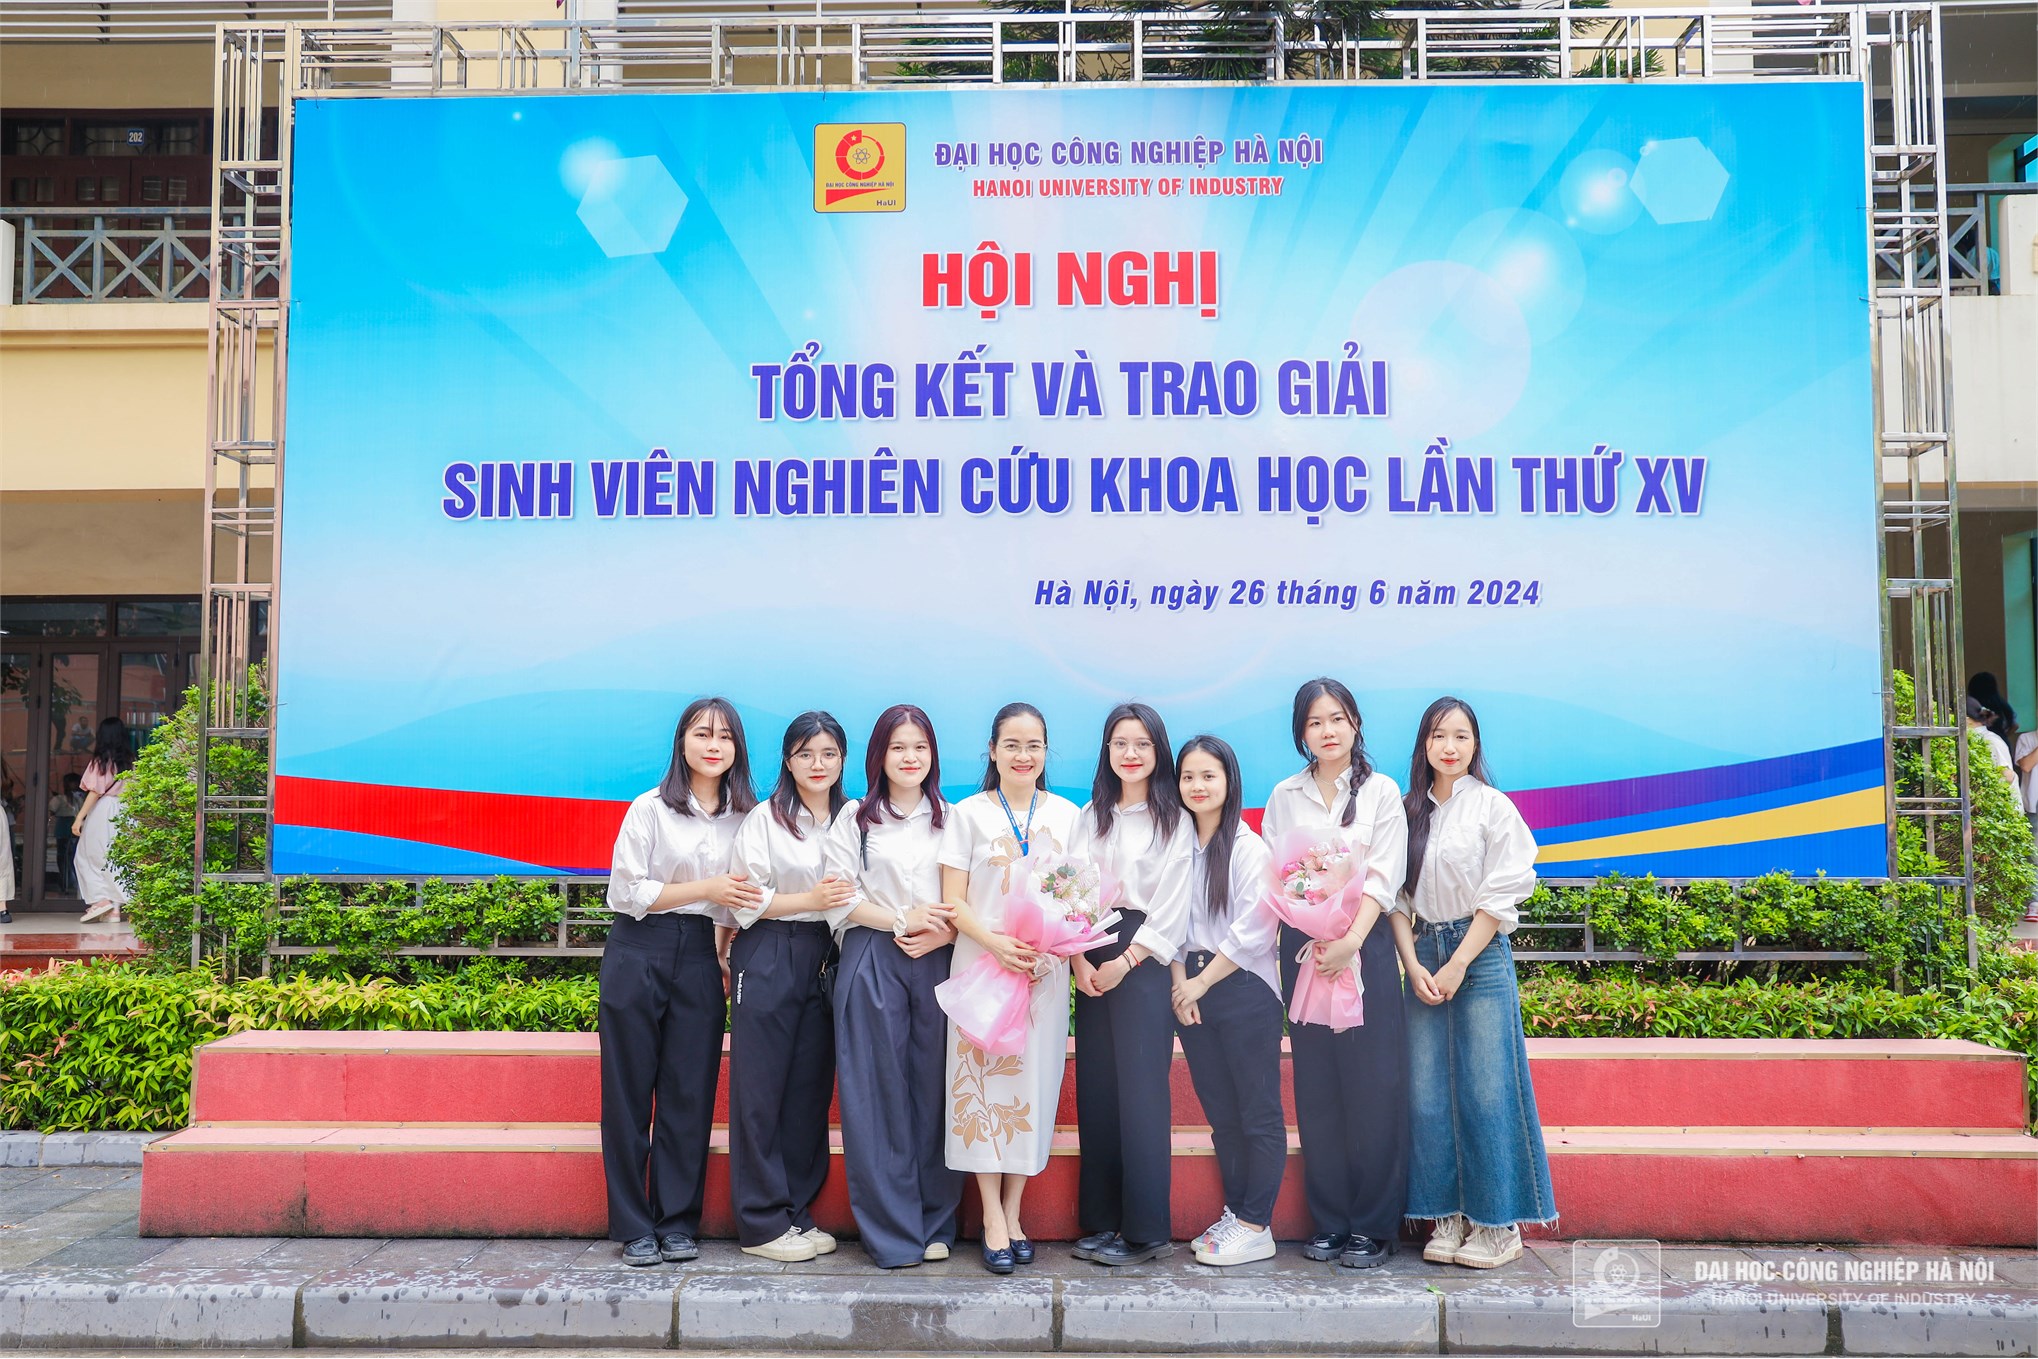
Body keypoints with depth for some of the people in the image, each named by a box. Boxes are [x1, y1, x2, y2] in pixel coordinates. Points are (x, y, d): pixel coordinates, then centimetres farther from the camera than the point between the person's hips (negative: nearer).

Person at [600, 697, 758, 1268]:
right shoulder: (651, 809, -4)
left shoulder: (745, 817, 8)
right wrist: (705, 889, -14)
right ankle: (634, 1227, 10)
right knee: (630, 1091, 1)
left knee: (691, 1092, 3)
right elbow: (626, 892, -9)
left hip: (701, 958, 3)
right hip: (639, 952, -3)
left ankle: (678, 1223, 14)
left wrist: (725, 956, 6)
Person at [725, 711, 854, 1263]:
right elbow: (746, 900, -8)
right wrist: (811, 899, -16)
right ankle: (763, 1223, 6)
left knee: (810, 1088, 7)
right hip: (768, 958, -5)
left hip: (824, 960, 5)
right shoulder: (765, 818, -3)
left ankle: (796, 1211, 18)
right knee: (761, 1088, -2)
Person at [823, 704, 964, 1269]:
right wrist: (902, 918, -11)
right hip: (871, 960, -1)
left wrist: (940, 934, -11)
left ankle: (936, 1223, 12)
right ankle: (891, 1228, 5)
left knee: (934, 1088, 2)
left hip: (938, 962, 1)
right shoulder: (856, 818, 9)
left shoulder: (952, 819, 13)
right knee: (877, 1090, -3)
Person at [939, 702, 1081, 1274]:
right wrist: (995, 942, -18)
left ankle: (1013, 1213, 15)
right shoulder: (969, 813, 3)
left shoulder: (1066, 815, 10)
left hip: (1045, 968, 2)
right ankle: (992, 1220, 5)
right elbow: (953, 901, -2)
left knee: (1034, 1081, 3)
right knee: (984, 1081, -3)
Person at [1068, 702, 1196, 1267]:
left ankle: (1145, 1228, 2)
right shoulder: (1090, 817, 15)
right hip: (1091, 959, 5)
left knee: (1140, 1090, -6)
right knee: (1095, 1088, 5)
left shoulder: (1174, 820, 1)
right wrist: (1079, 959, -7)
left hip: (1144, 958, -4)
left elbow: (1172, 903, -5)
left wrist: (1124, 962, -11)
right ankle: (1101, 1221, 13)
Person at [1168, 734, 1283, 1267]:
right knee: (1220, 1113, 12)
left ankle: (1255, 1226, 6)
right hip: (1192, 992, 6)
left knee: (1259, 1114, 0)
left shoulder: (1250, 848, -7)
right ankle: (1234, 1213, 21)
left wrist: (1203, 981, -9)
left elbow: (1254, 928, -13)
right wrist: (1181, 985, -2)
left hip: (1245, 990, -6)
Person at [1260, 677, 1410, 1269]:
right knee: (1316, 1089, 4)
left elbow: (1384, 877, -4)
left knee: (1372, 1086, -3)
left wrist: (1351, 941, -17)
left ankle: (1372, 1227, 7)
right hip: (1303, 947, 2)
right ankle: (1329, 1223, 13)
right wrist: (1315, 936, -11)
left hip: (1365, 947, -2)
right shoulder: (1285, 797, 11)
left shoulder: (1381, 792, 5)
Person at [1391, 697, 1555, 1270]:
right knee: (1427, 1091, 2)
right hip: (1424, 956, 4)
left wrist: (1457, 965, -10)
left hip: (1480, 954, -4)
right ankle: (1447, 1217, 12)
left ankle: (1498, 1223, 8)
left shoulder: (1493, 807, -2)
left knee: (1485, 1090, -4)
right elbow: (1397, 896, 8)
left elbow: (1501, 895, -6)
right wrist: (1413, 964, -4)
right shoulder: (1409, 812, 9)